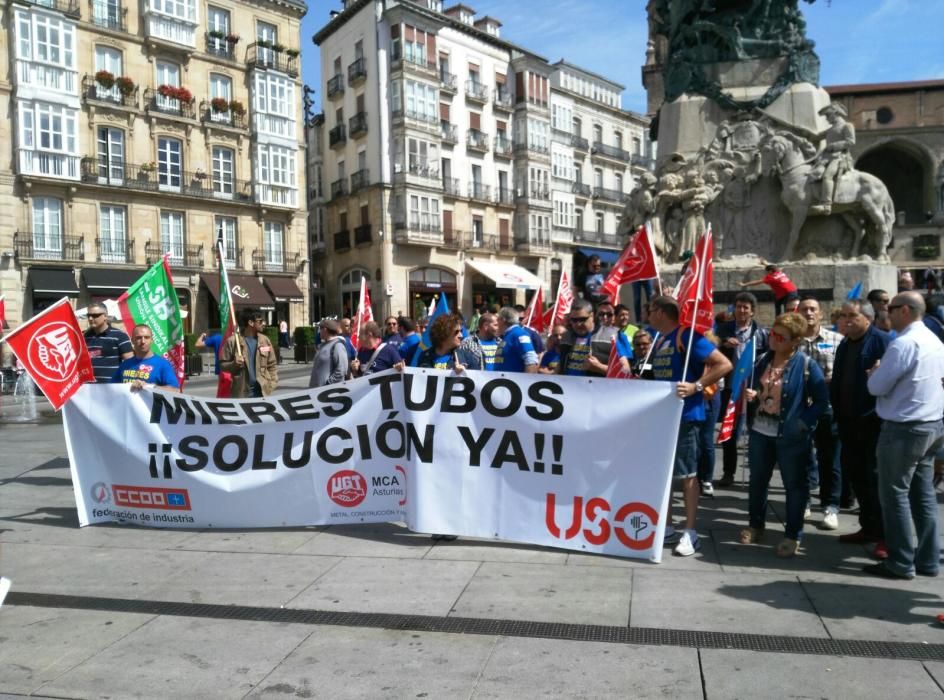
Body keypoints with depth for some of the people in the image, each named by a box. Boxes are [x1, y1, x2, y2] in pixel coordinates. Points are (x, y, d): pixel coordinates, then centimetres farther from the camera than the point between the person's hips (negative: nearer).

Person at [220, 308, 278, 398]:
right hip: (241, 392, -3)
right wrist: (234, 364, -19)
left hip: (262, 391, 3)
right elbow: (222, 364, 1)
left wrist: (272, 383, 1)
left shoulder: (265, 340, 7)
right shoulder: (232, 341, -4)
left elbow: (272, 364, 12)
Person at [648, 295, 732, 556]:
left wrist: (696, 387, -25)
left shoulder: (686, 335, -14)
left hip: (684, 414, -9)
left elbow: (724, 364, -19)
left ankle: (690, 533, 7)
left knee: (687, 474, -1)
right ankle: (665, 527, 22)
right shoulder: (660, 340, 13)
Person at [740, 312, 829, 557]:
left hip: (790, 436, -6)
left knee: (794, 484, 6)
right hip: (760, 431, 6)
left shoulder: (807, 365, -14)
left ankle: (792, 536, 18)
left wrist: (804, 422, -18)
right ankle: (755, 526, 32)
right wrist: (752, 395, -6)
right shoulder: (764, 360, 4)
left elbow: (822, 401, -11)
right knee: (757, 480, 15)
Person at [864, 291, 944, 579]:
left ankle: (901, 563, 5)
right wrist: (884, 372, 15)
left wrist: (875, 372, 5)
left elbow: (877, 387, -16)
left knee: (895, 494, 0)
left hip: (903, 429, -9)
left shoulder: (903, 344, -19)